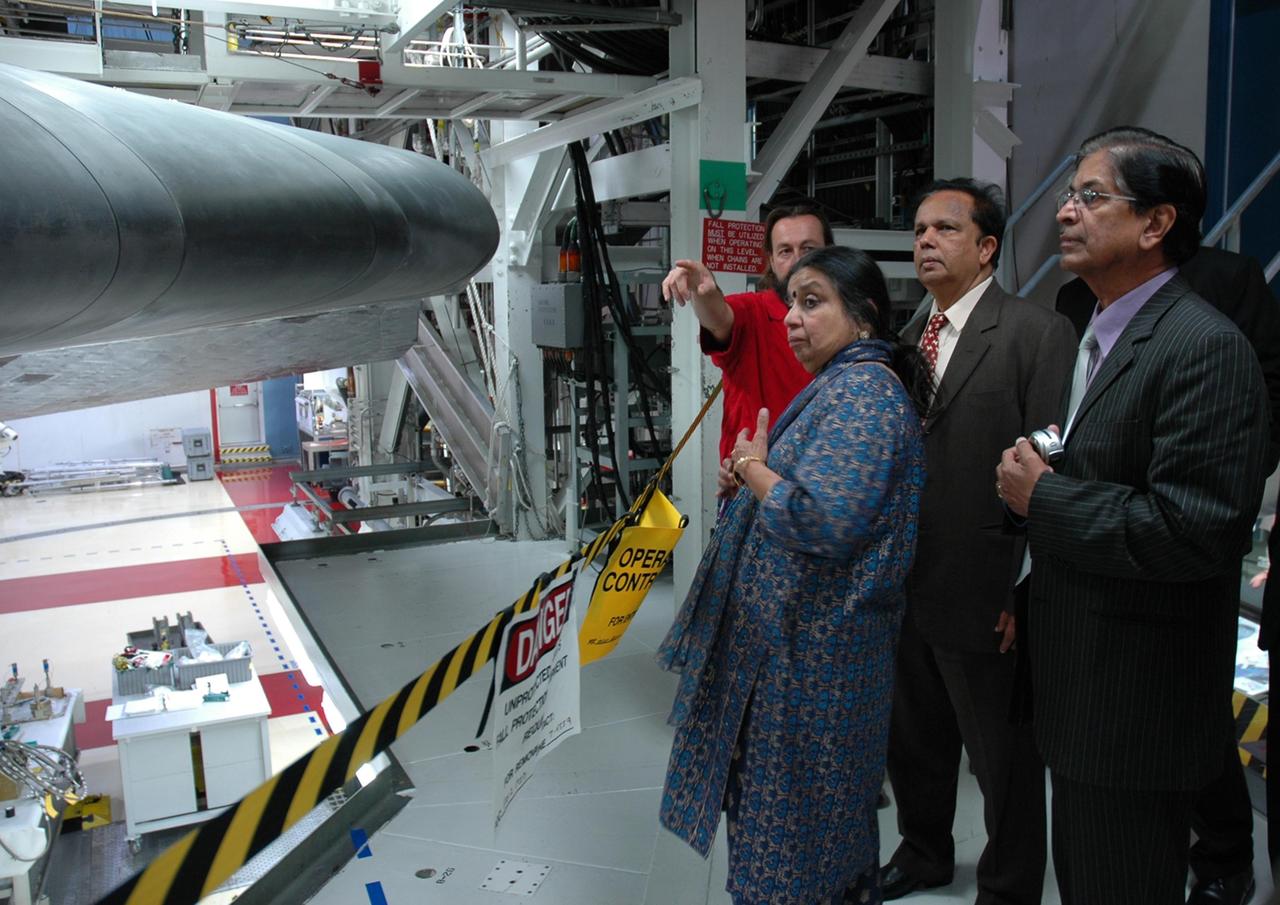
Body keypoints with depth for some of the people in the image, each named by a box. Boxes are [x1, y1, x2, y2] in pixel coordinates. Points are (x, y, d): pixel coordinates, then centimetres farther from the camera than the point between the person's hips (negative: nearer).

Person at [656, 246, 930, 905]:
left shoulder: (863, 392, -19)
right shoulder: (842, 385, 13)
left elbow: (821, 521, -31)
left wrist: (752, 466, -14)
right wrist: (756, 471, 2)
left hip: (811, 647, -10)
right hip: (801, 634, 10)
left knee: (794, 813, 6)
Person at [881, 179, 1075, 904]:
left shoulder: (1039, 333, -12)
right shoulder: (907, 338, 11)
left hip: (983, 599, -7)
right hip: (905, 591, 7)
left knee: (1005, 762, 12)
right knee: (913, 742, 23)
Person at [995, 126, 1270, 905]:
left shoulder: (1206, 348, -19)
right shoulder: (1099, 337, 11)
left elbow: (1194, 532, -27)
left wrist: (1044, 499, -19)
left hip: (1139, 701, -9)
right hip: (1082, 693, 9)